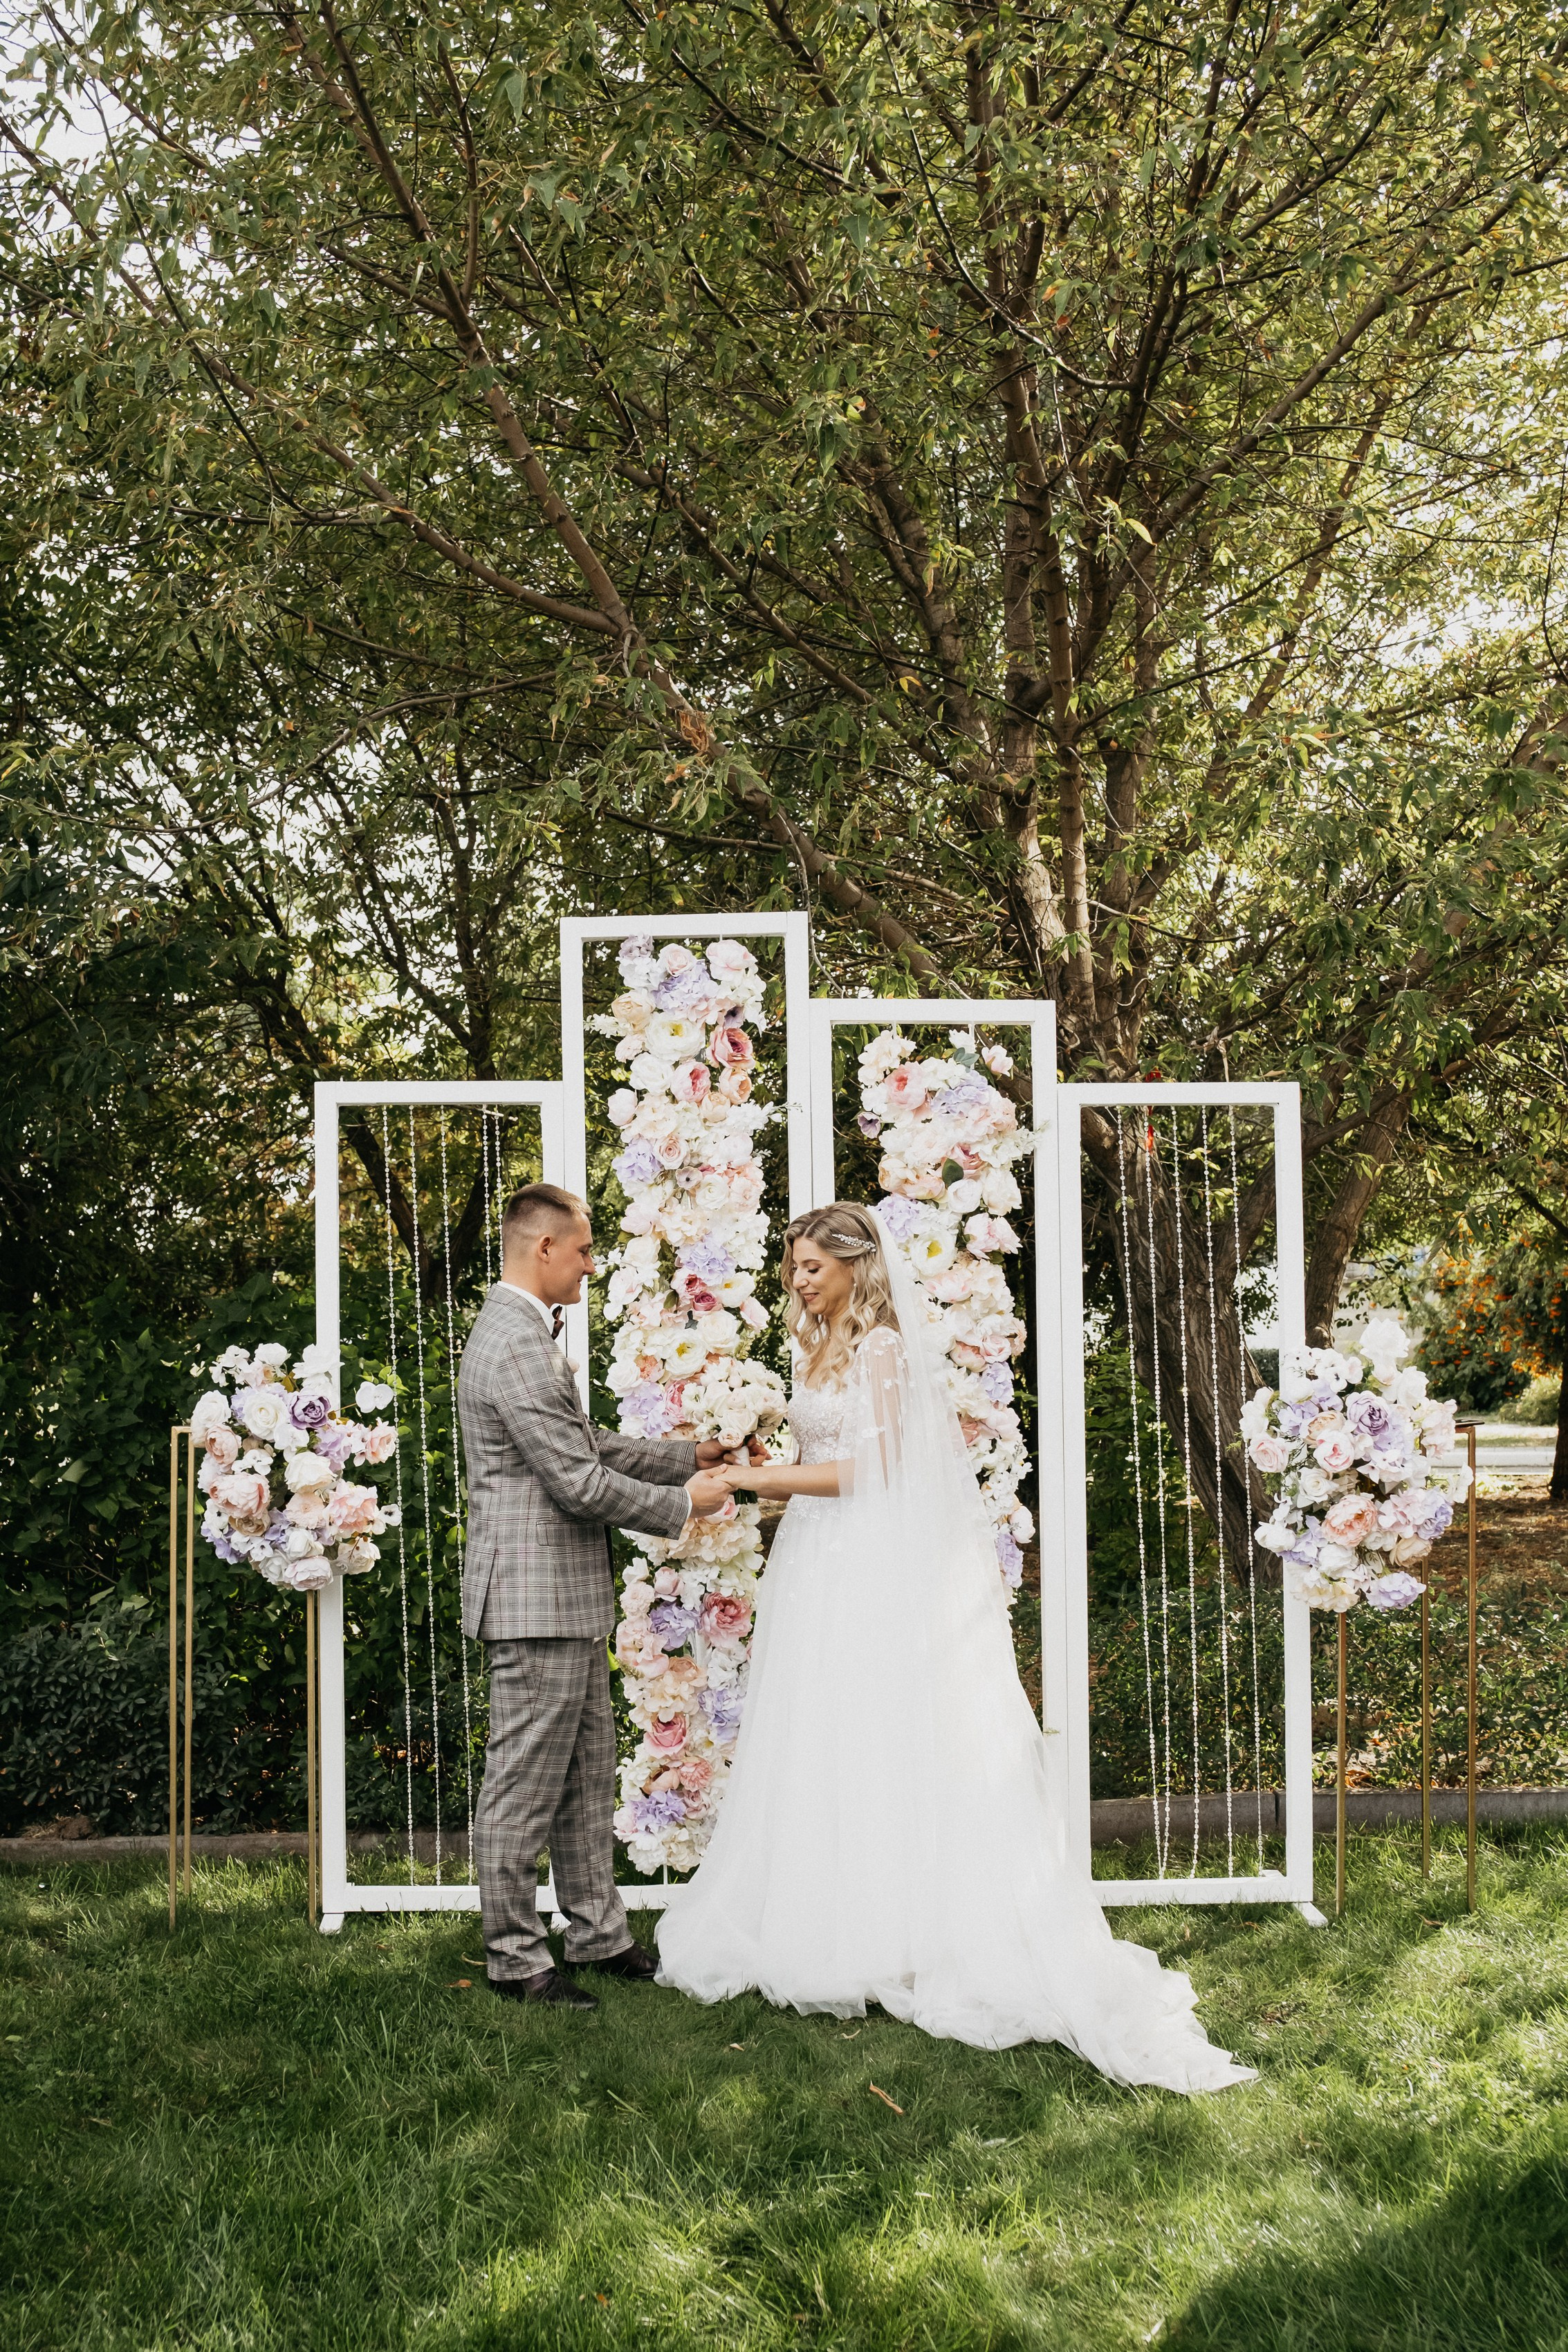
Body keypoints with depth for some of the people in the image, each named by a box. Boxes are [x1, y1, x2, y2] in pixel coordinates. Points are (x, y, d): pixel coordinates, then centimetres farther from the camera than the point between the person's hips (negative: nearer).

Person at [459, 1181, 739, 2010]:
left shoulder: (524, 1334, 14)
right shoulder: (515, 1346, -20)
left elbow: (585, 1445, 21)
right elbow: (579, 1484, -21)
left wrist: (689, 1456, 18)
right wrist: (683, 1504, -8)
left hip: (566, 1600, 11)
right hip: (536, 1599, -11)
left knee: (586, 1778, 17)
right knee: (525, 1787, 0)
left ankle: (598, 1933, 27)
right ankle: (515, 1959, 10)